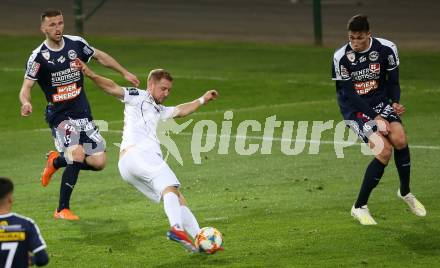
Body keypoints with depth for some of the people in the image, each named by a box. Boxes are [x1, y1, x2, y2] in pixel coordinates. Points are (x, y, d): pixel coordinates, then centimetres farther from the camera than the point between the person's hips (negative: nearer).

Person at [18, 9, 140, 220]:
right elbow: (26, 86, -14)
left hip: (83, 114, 5)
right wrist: (26, 103, -36)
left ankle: (56, 161, 26)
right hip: (59, 114, -5)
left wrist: (124, 73, 23)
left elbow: (100, 56, 19)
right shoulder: (39, 56, -11)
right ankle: (62, 209, -11)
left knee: (98, 162, -2)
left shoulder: (76, 44, 2)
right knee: (77, 154, -26)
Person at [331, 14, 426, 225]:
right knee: (384, 151, -22)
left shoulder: (386, 49, -7)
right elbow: (349, 94, -14)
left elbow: (393, 81, 3)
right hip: (356, 110, -3)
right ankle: (359, 207, -9)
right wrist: (375, 117, -20)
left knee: (399, 139, -23)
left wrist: (395, 103, -17)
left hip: (380, 101, 3)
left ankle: (405, 192, 3)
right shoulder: (341, 57, -15)